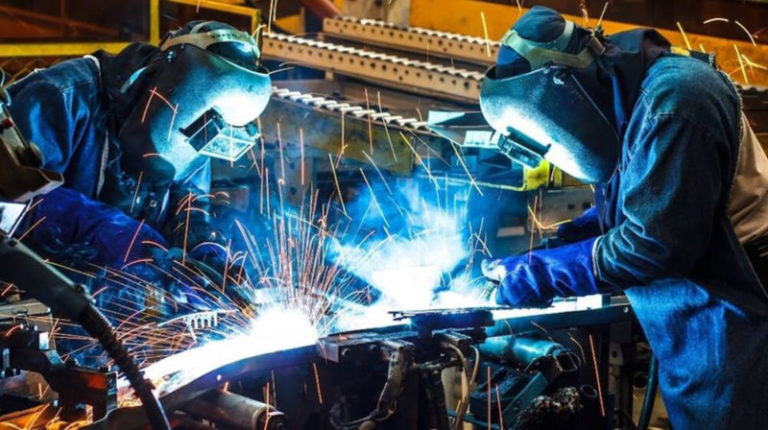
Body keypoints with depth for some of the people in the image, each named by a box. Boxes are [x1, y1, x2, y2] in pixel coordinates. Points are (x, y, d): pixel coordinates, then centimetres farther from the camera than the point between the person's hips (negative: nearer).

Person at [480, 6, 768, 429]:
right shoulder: (629, 98, 9)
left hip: (727, 324, -9)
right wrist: (557, 243, 3)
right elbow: (624, 207, 18)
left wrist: (539, 276, -18)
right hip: (691, 328, 9)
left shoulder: (672, 97, -22)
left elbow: (654, 242, -26)